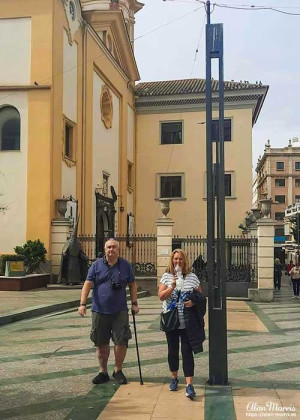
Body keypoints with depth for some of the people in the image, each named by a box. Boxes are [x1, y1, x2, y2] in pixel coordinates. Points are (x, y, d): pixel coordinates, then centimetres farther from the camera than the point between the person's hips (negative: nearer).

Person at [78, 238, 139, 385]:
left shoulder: (125, 265, 4)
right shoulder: (97, 265, 0)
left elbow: (132, 285, 10)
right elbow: (87, 284, -4)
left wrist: (134, 303, 4)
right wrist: (82, 304, -13)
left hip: (120, 311, 0)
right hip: (99, 311, 0)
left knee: (121, 341, -2)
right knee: (101, 343, 9)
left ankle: (118, 370, 18)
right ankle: (103, 372, 24)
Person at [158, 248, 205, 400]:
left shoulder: (192, 277, 3)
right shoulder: (166, 277, 3)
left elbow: (200, 296, 8)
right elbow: (161, 296, -5)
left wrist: (194, 302, -13)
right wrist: (172, 286, -20)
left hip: (187, 322, -1)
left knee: (187, 351, -6)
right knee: (173, 350, 13)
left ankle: (189, 385, -6)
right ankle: (174, 378, 33)